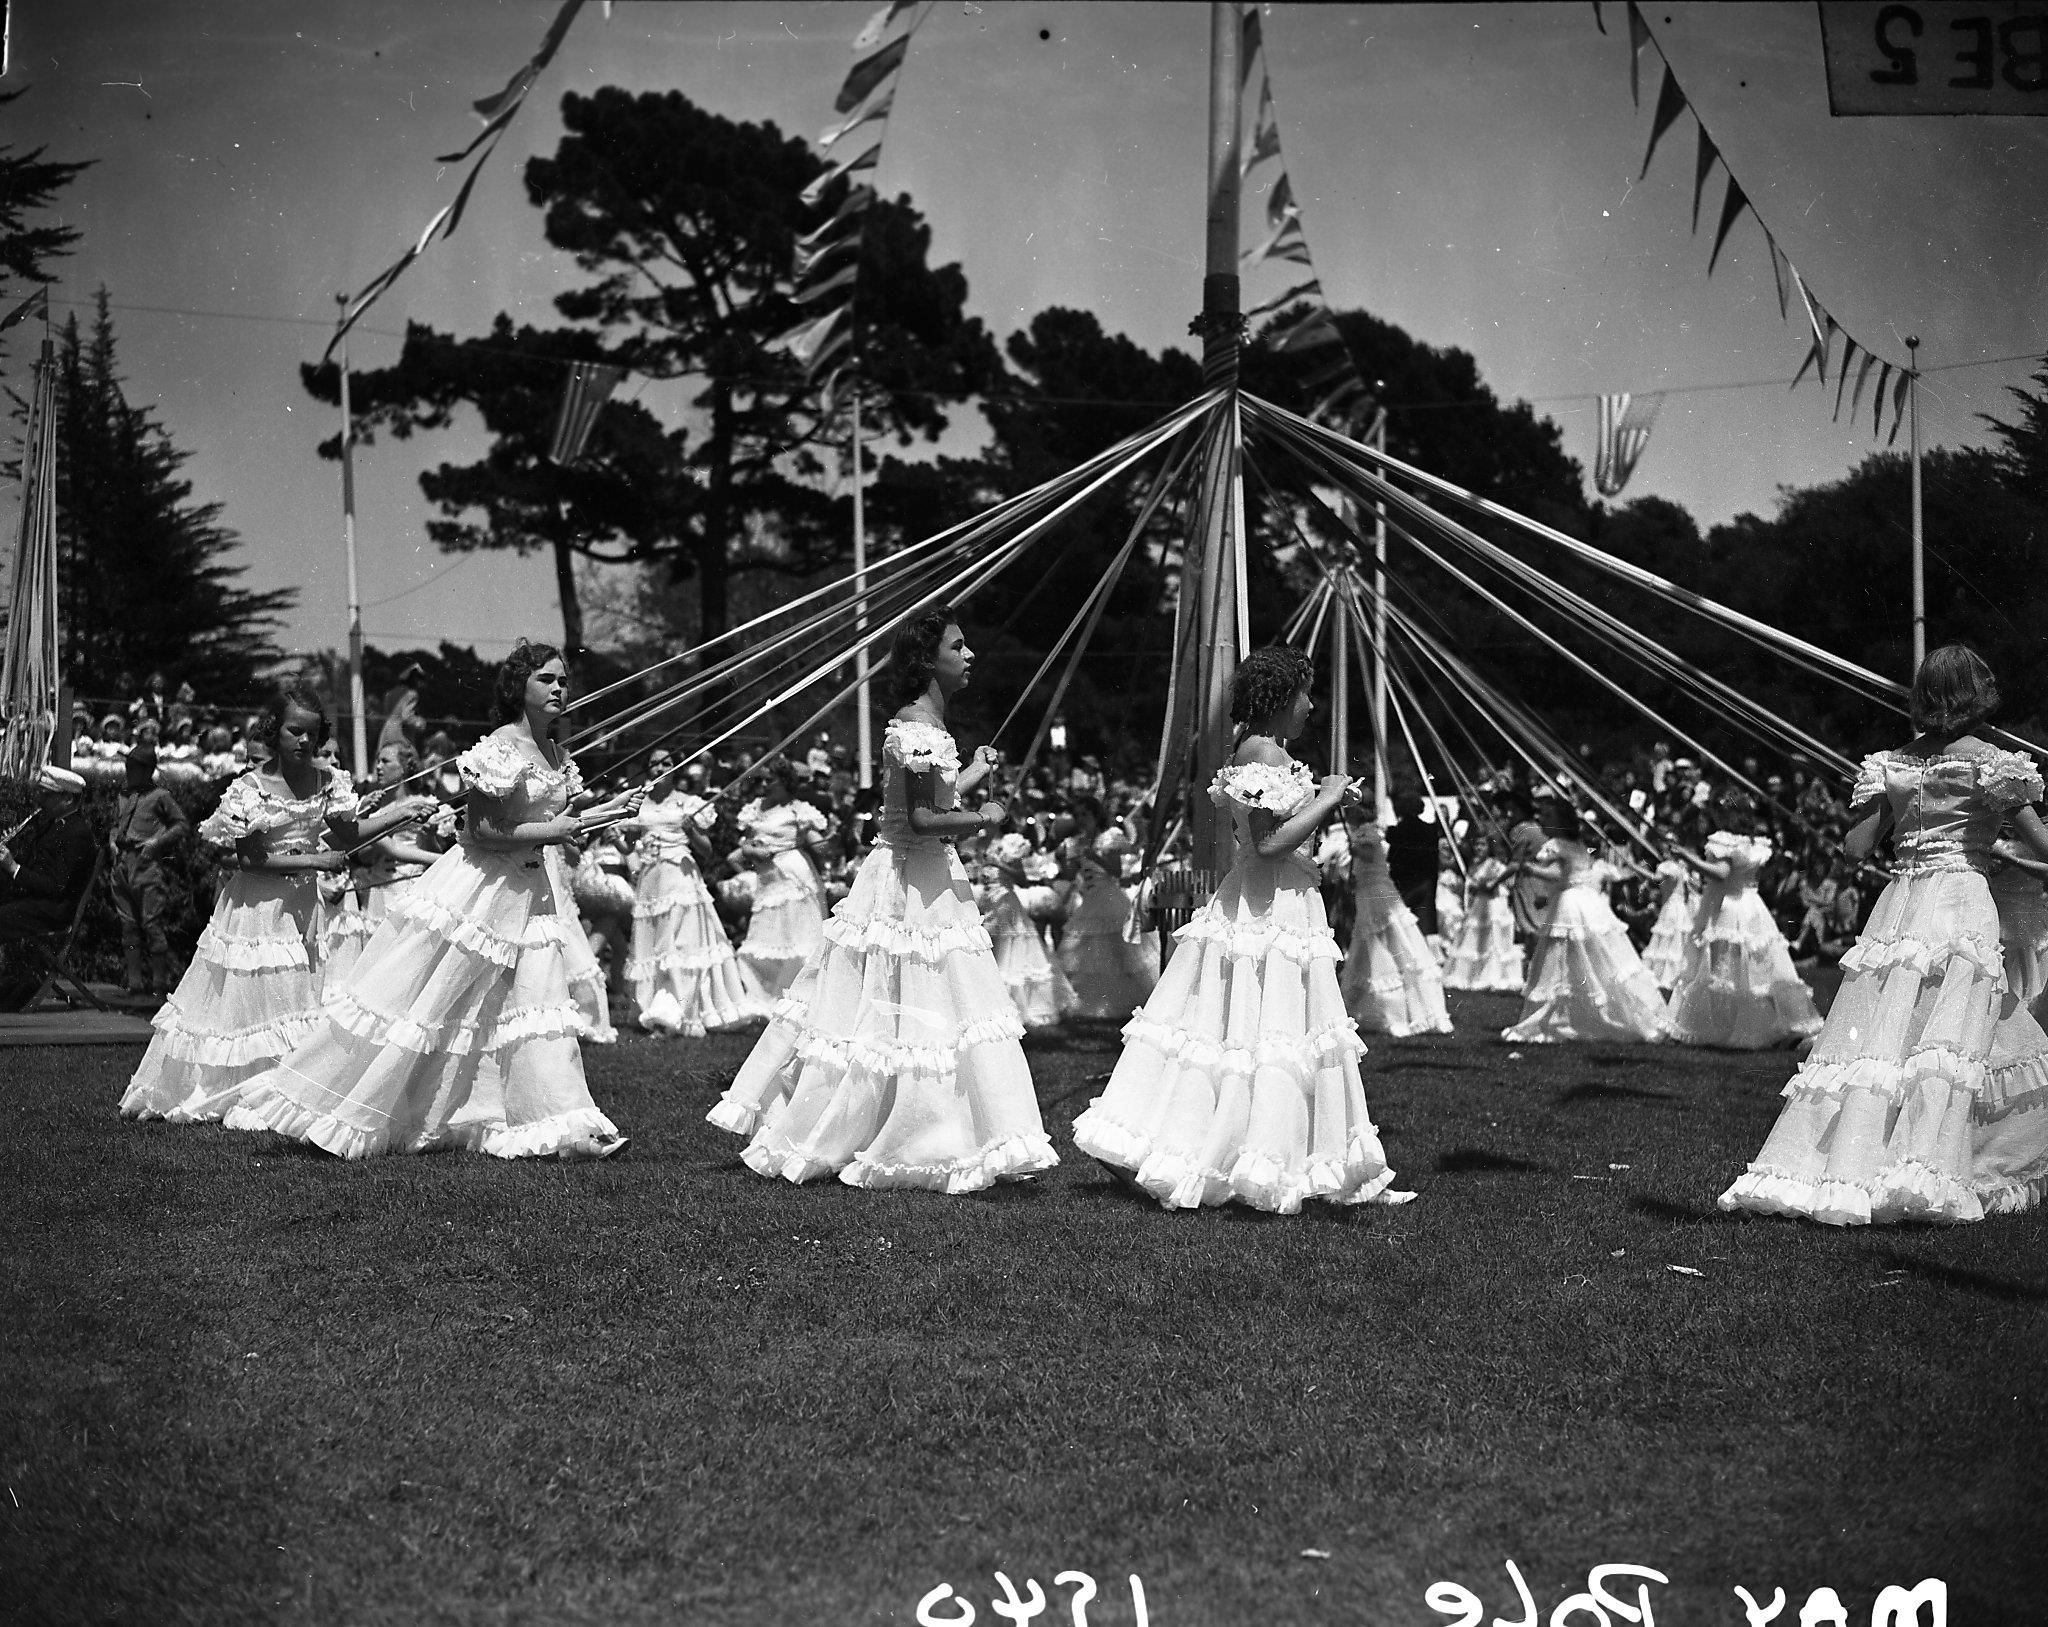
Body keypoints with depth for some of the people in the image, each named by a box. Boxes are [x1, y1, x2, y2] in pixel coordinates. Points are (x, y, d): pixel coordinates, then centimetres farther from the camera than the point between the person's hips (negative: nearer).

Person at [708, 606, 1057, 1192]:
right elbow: (923, 820, -24)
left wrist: (972, 776, 33)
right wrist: (984, 819, -10)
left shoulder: (918, 723, 14)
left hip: (906, 876, 10)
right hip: (915, 884, -10)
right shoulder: (920, 728, -18)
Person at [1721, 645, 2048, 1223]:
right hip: (1963, 902, -3)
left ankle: (1811, 1168, -2)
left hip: (1898, 909, 4)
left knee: (1868, 1040, 2)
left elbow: (1857, 848, 6)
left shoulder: (1892, 763, 9)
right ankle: (1919, 1173, -16)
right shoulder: (1992, 763, -2)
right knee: (1943, 1042, -7)